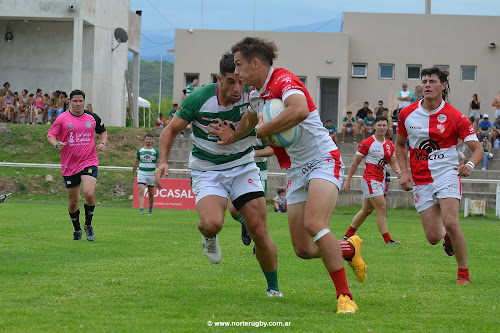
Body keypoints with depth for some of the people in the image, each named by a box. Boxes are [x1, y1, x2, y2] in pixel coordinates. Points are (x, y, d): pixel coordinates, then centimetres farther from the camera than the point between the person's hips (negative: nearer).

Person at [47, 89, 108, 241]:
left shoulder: (92, 118, 5)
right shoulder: (62, 119, -1)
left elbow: (103, 131, 21)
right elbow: (50, 135, 1)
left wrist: (103, 143, 2)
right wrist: (56, 144, -20)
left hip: (89, 162, 0)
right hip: (69, 165, 0)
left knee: (89, 193, -21)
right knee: (73, 201, 6)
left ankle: (88, 225, 2)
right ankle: (77, 229, 29)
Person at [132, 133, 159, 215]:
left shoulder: (155, 151, 1)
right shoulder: (140, 150, 6)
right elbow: (136, 163, 14)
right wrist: (133, 174, 15)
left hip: (152, 174, 0)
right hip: (141, 173, 0)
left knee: (151, 194, 10)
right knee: (141, 192, -14)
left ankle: (150, 209, 31)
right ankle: (141, 210, -21)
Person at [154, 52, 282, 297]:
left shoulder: (252, 96, -15)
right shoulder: (199, 99, -17)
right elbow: (172, 130, -3)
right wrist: (163, 161, -16)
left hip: (243, 168, 1)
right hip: (207, 172, -1)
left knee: (260, 233, -8)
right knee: (212, 224, -29)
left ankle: (273, 288, 15)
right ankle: (209, 237, 10)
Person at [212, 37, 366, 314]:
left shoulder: (284, 81, -18)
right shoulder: (256, 93, 11)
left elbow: (299, 111, -40)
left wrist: (263, 130, -28)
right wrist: (233, 136, 40)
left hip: (322, 160, -9)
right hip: (296, 170, 9)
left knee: (314, 224, -31)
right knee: (303, 249, 1)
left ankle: (344, 296, -23)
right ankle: (350, 249, 30)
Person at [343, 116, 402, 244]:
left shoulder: (390, 145, 11)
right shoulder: (367, 143, -8)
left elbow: (393, 162, 14)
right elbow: (355, 163, -5)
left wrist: (397, 170, -10)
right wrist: (348, 180, -5)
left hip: (381, 181, 8)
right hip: (370, 180, -8)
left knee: (366, 210, 14)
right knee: (382, 208, -15)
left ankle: (348, 235, 25)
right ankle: (387, 239, -14)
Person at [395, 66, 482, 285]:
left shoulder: (454, 117, -7)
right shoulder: (407, 114, 2)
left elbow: (477, 148, -5)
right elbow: (400, 145, 18)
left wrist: (470, 165, -26)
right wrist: (404, 173, 4)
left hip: (447, 174, -3)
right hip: (420, 181, 3)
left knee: (450, 222, -24)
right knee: (433, 237, -5)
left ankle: (464, 273, -6)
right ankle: (447, 236, 35)